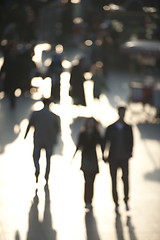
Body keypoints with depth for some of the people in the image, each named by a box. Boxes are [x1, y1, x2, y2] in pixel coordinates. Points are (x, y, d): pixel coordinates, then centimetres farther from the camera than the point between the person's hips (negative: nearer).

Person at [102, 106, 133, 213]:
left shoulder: (128, 128, 6)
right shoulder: (110, 128, 3)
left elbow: (131, 142, 12)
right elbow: (105, 141, 6)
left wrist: (130, 152, -1)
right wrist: (103, 154, -3)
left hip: (124, 159, 0)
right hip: (113, 159, 0)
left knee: (125, 178, -16)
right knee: (114, 181, 3)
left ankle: (126, 201, -1)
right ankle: (116, 203, 12)